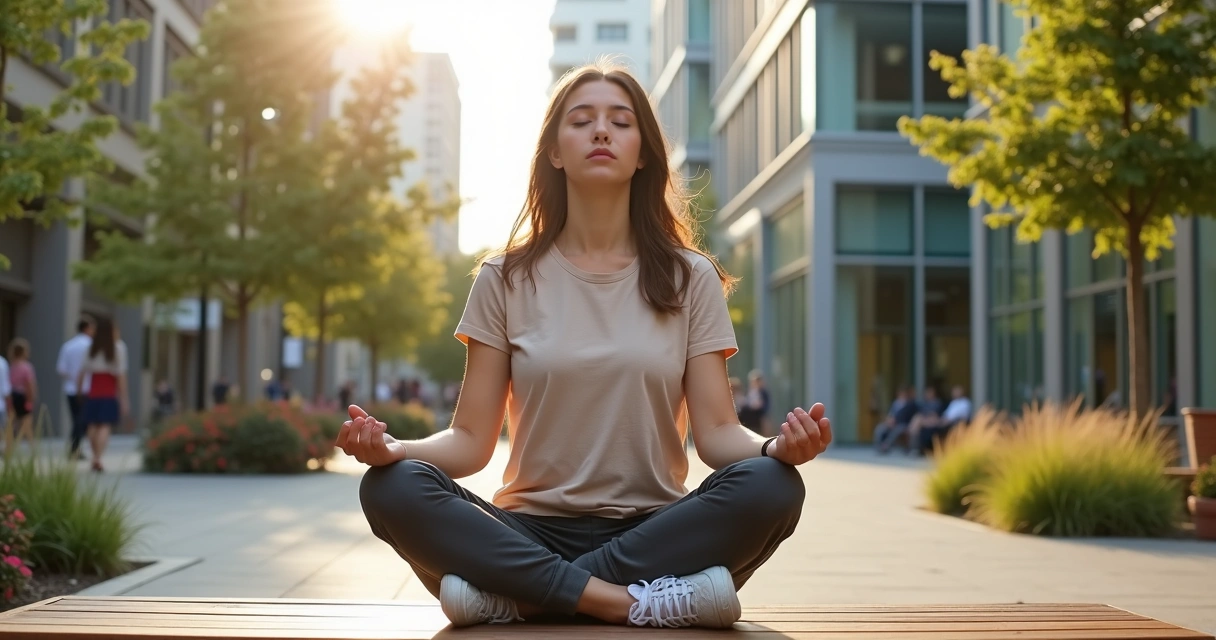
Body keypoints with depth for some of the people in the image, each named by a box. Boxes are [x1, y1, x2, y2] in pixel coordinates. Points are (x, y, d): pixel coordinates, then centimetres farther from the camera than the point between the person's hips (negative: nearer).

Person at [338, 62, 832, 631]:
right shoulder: (507, 279, 7)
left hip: (651, 531, 1)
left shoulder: (689, 278, 7)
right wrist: (393, 448, -21)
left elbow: (716, 431, -1)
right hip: (533, 532, 0)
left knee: (770, 486, -30)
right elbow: (471, 439, 1)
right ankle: (628, 602, -28)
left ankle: (517, 595, -25)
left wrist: (775, 447, -24)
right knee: (393, 489, -26)